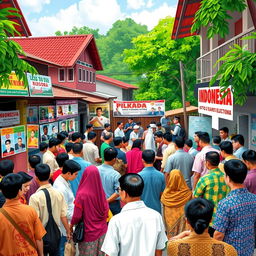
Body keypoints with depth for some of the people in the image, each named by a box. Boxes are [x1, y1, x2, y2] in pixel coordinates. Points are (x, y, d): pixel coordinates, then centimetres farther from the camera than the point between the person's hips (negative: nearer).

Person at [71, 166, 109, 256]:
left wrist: (71, 225, 5)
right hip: (102, 231, 4)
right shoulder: (101, 192, -9)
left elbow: (77, 216, -15)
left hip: (88, 232, -4)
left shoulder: (82, 194, -21)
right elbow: (106, 210, 1)